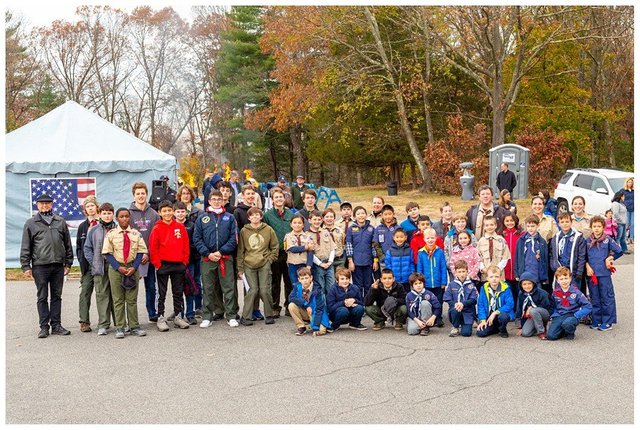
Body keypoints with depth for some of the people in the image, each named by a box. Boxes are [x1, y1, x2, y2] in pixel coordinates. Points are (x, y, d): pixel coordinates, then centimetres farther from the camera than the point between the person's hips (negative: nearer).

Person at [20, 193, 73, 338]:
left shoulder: (60, 222, 11)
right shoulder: (31, 223, 5)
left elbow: (68, 244, 13)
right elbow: (25, 247, 4)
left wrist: (68, 263, 9)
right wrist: (26, 266, -2)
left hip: (58, 265, 2)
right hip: (40, 266, -2)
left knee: (57, 296, 8)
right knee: (42, 297, 4)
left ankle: (56, 325, 14)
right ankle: (44, 327, 9)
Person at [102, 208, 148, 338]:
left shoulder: (136, 234, 4)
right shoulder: (111, 234, -1)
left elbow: (140, 252, 3)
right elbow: (107, 253, -3)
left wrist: (134, 267, -10)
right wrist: (119, 268, -12)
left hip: (132, 268, 1)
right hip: (116, 269, -1)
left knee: (132, 299, 6)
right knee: (118, 300, 3)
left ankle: (134, 327, 11)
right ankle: (119, 328, 7)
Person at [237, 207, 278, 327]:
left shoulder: (268, 230, 5)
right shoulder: (244, 231, 6)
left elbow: (275, 247, 12)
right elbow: (240, 250, 8)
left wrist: (270, 259, -1)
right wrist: (240, 268, 5)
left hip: (264, 264, 0)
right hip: (249, 265, 0)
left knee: (265, 290, -3)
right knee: (253, 290, -6)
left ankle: (269, 315, 10)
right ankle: (245, 317, 1)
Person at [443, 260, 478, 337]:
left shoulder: (471, 285, 2)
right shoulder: (451, 285, 3)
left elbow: (474, 300, -6)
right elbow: (447, 299, -1)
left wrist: (463, 304, -23)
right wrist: (455, 304, -20)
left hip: (468, 312, -1)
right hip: (455, 311, 1)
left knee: (466, 333, -19)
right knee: (455, 310, -36)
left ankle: (465, 326, 20)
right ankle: (455, 328, -6)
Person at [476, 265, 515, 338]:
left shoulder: (505, 289, -12)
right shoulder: (484, 288, -3)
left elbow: (509, 305, -17)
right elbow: (481, 305, -1)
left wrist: (495, 313, -23)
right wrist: (483, 320, -12)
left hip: (501, 313, -3)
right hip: (488, 317, 3)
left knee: (503, 316, -38)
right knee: (480, 333, -15)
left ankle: (503, 330, -1)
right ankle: (496, 328, 18)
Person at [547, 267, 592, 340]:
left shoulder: (575, 292, -6)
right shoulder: (555, 292, 3)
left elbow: (588, 306, -6)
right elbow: (552, 306, 19)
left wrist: (576, 316, -15)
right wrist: (552, 317, 5)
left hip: (572, 315, -3)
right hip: (559, 316, 3)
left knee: (567, 323, -40)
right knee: (550, 336, -18)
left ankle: (570, 333, -3)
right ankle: (563, 331, 16)